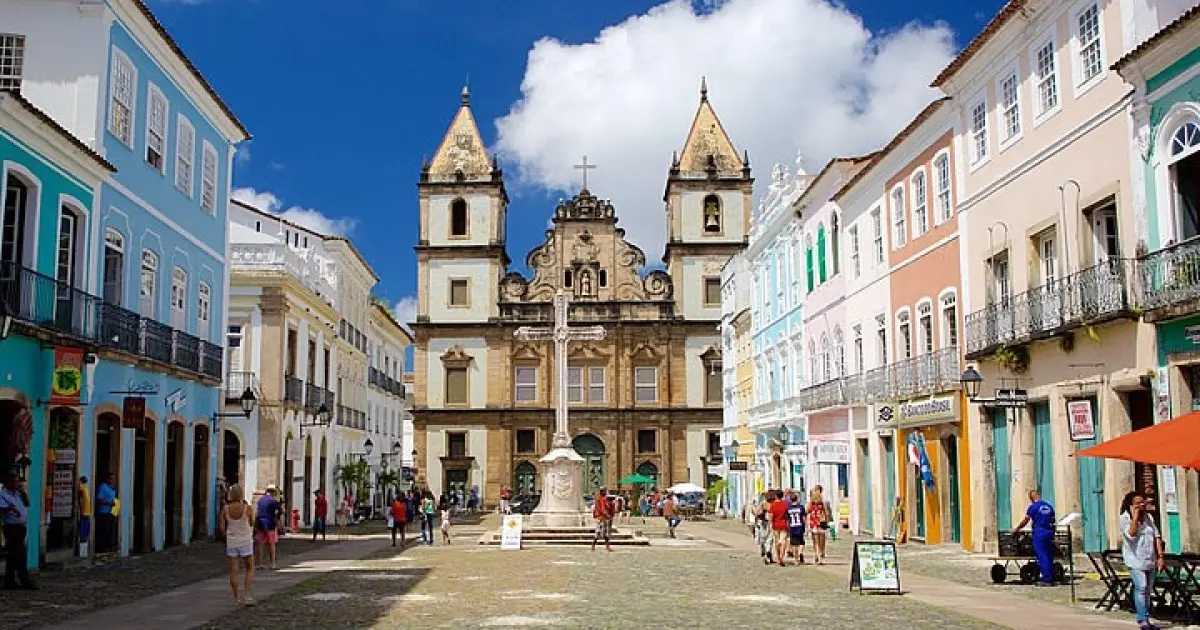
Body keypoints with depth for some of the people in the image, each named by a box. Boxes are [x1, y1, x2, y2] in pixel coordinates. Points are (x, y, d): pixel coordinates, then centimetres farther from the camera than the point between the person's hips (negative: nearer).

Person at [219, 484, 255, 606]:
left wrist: (226, 536, 14)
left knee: (233, 570, 8)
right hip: (245, 541, -2)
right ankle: (247, 594, -2)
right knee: (250, 569, 11)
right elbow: (252, 524, 2)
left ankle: (236, 598, 11)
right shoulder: (246, 507, -12)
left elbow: (221, 527, -4)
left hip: (231, 541, 2)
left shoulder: (226, 508, -5)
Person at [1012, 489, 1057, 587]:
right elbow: (1053, 521, 13)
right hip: (1049, 533, 6)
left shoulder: (1033, 507, -5)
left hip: (1039, 533, -6)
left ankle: (1046, 579, -6)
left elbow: (1025, 521, 0)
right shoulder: (1049, 506, 11)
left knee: (1042, 556, -4)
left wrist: (1016, 529, 13)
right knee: (1049, 556, 10)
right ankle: (1051, 578, 13)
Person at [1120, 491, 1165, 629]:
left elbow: (1157, 536, 11)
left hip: (1150, 560, 6)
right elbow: (1131, 534, -23)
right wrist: (1135, 516, -20)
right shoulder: (1125, 518, -7)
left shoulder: (1149, 517, 11)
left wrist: (1160, 556, 4)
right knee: (1141, 588, -17)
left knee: (1148, 590, 10)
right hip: (1135, 560, -6)